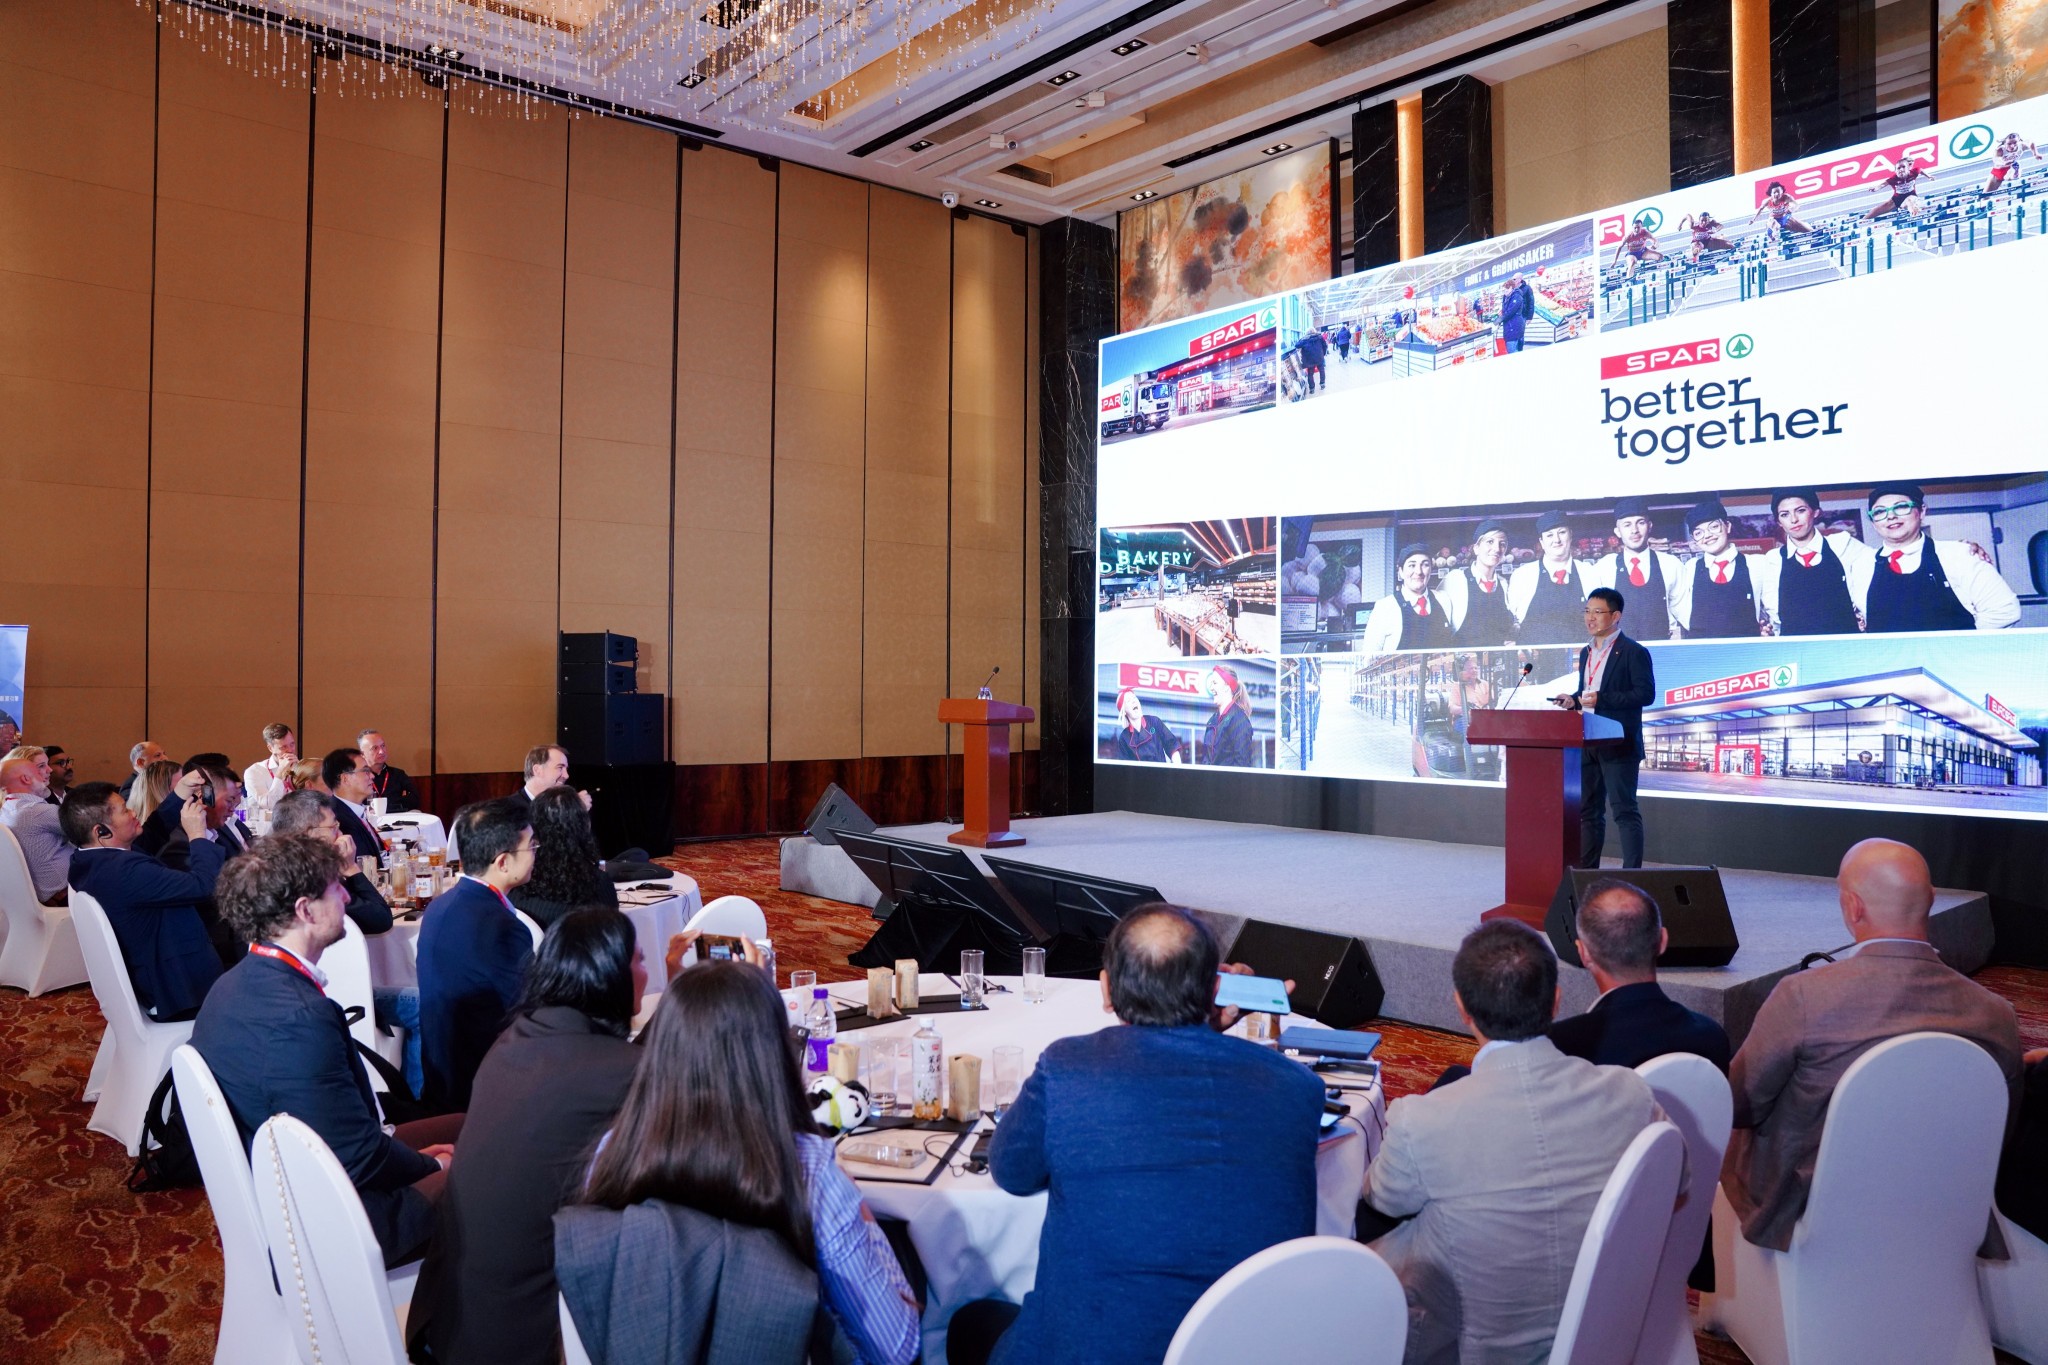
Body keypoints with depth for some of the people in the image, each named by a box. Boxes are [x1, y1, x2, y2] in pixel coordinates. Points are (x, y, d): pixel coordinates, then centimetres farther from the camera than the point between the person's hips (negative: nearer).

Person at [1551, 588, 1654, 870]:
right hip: (1586, 743, 8)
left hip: (1618, 744, -8)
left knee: (1625, 810, -5)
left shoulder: (1633, 652, -7)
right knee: (1587, 811, 10)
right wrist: (1573, 699, 2)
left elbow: (1646, 693, -14)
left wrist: (1601, 699, -22)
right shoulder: (1586, 652, 17)